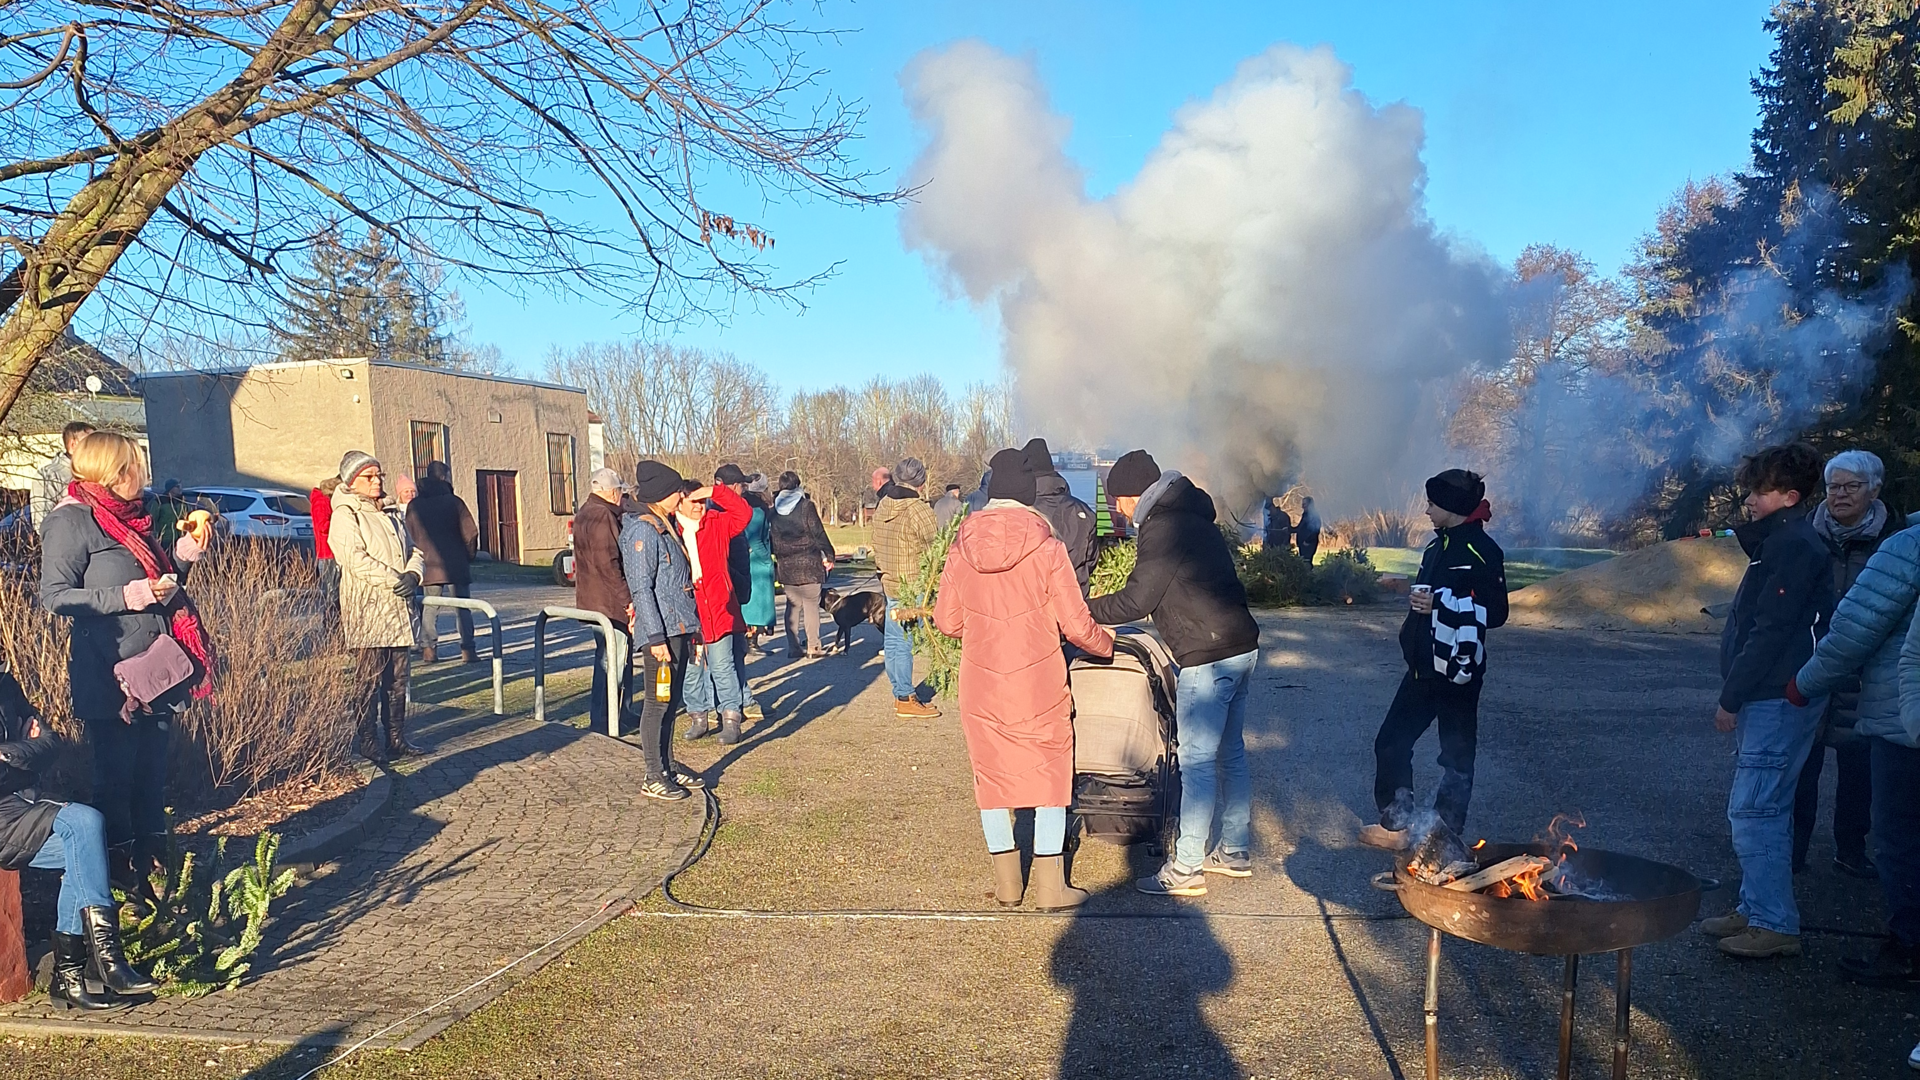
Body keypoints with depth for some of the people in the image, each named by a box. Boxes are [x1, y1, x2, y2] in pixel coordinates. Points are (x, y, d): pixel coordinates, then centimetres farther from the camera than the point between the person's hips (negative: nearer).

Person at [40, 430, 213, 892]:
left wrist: (182, 556, 6)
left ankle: (153, 858, 24)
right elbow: (54, 596, -14)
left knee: (153, 768, 13)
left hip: (155, 669, 8)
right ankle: (121, 870, 12)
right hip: (108, 676, -8)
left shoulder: (133, 516, 16)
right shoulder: (72, 520, -9)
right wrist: (122, 597, -22)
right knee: (116, 772, 2)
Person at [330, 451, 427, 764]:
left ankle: (397, 738, 14)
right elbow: (356, 559, -15)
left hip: (400, 609, 7)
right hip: (367, 610, -7)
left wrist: (413, 575, -4)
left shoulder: (393, 515, 21)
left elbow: (414, 551, 17)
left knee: (398, 679, 9)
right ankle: (367, 741, 1)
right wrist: (394, 580, -16)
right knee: (369, 678, -5)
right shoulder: (345, 516, -3)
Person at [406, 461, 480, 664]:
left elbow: (409, 537, 7)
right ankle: (467, 649, 0)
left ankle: (428, 649, 4)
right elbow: (470, 533, -9)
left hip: (429, 566, 3)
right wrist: (468, 556, 5)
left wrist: (420, 558, 16)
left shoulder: (414, 505, 4)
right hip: (456, 566, -3)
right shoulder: (454, 502, -6)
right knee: (463, 608, 4)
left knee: (430, 609, 8)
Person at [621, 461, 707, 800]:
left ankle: (668, 767, 23)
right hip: (661, 633, -9)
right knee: (657, 704, -1)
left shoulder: (665, 526, 15)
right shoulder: (642, 531, -14)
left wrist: (690, 626, 19)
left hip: (678, 629, 9)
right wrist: (656, 637, -21)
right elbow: (642, 588, -18)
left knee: (671, 702, 14)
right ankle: (654, 778, 6)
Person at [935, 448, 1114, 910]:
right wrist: (1106, 643, 12)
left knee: (991, 774, 14)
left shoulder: (962, 548, -4)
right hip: (1039, 684, -3)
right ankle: (1051, 887, 14)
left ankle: (1006, 884, 22)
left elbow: (947, 621, 3)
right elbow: (1076, 625, -8)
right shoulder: (1047, 548, -12)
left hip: (980, 682, 3)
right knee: (1049, 776, 10)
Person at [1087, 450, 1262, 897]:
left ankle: (1186, 869, 2)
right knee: (1230, 753, 17)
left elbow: (1135, 600, -14)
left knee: (1197, 762, -4)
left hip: (1209, 659, -10)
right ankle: (1235, 851, 27)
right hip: (1241, 647, 10)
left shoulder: (1162, 529, -15)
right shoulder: (1191, 516, 16)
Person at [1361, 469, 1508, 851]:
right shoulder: (1437, 546, 12)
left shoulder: (1481, 551, -14)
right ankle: (1395, 826, 23)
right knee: (1390, 743, 10)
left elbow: (1495, 612, -18)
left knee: (1457, 756, 5)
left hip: (1457, 672, -9)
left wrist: (1440, 603, -23)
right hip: (1423, 667, 9)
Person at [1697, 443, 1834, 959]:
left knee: (1755, 810, -8)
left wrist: (1731, 698, -16)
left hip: (1780, 699, -11)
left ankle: (1774, 925, -1)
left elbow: (1771, 630, -21)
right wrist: (1737, 695, 17)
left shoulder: (1794, 545, -16)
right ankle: (1756, 909, 23)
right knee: (1766, 809, 15)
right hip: (1771, 697, 11)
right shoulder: (1782, 541, 17)